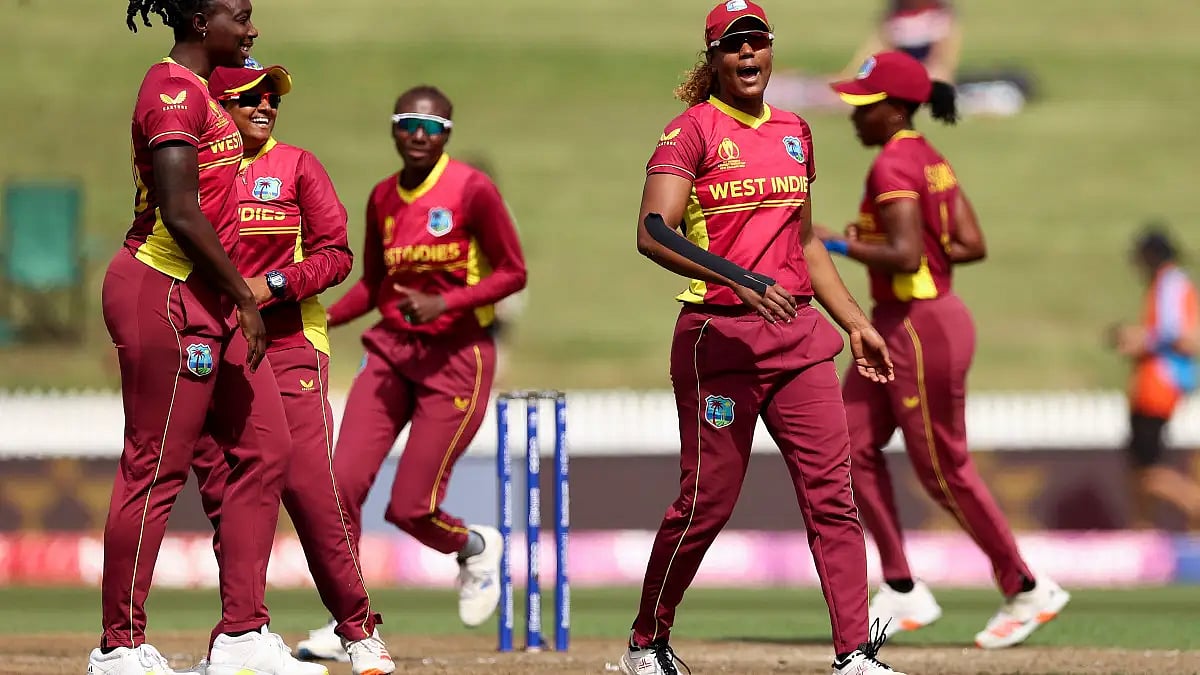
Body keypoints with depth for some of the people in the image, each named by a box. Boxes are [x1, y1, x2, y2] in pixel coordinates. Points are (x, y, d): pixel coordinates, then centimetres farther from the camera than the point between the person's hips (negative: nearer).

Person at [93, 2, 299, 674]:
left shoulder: (198, 90, 17)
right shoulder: (176, 90, -14)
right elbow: (180, 214, -21)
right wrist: (245, 298, -17)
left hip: (206, 300, 11)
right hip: (164, 292, -11)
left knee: (266, 449, 8)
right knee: (156, 468, -6)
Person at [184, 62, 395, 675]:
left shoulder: (296, 166, 4)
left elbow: (335, 254, 0)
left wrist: (271, 284, -14)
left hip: (288, 343, -3)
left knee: (309, 485, -11)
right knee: (223, 489, 0)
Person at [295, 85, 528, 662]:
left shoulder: (472, 190, -10)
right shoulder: (383, 198, 7)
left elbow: (513, 273, -8)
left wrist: (444, 303, -20)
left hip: (457, 356, -5)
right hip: (393, 350, 5)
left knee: (410, 507, -7)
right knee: (343, 482, -10)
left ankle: (475, 546, 28)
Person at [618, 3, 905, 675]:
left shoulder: (794, 133, 15)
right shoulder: (694, 129, -5)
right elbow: (653, 231, -19)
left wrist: (856, 322, 21)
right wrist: (740, 279, -29)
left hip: (800, 335, 6)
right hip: (720, 337, -6)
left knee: (833, 492, -3)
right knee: (708, 500, -2)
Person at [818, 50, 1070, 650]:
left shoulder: (892, 166, -18)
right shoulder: (930, 160, 11)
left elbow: (904, 256, -27)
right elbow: (971, 245, 10)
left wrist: (838, 245, -15)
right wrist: (901, 249, 9)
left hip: (922, 329, -10)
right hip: (895, 328, 10)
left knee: (943, 470, 0)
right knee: (852, 447, 9)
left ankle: (1027, 591, 12)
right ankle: (902, 590, 11)